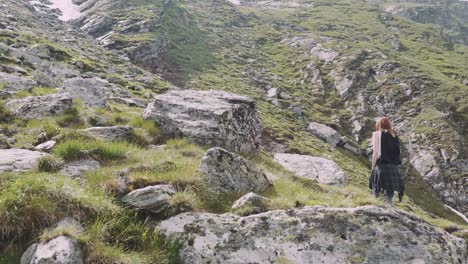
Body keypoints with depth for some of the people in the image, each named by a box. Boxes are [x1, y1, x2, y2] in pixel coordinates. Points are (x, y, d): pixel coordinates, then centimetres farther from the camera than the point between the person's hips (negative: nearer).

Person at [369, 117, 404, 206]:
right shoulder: (395, 135, 16)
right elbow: (397, 153, 7)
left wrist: (373, 168, 1)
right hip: (395, 167, 4)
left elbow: (375, 153, -3)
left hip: (382, 166, -4)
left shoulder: (377, 134, 5)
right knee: (390, 191, 9)